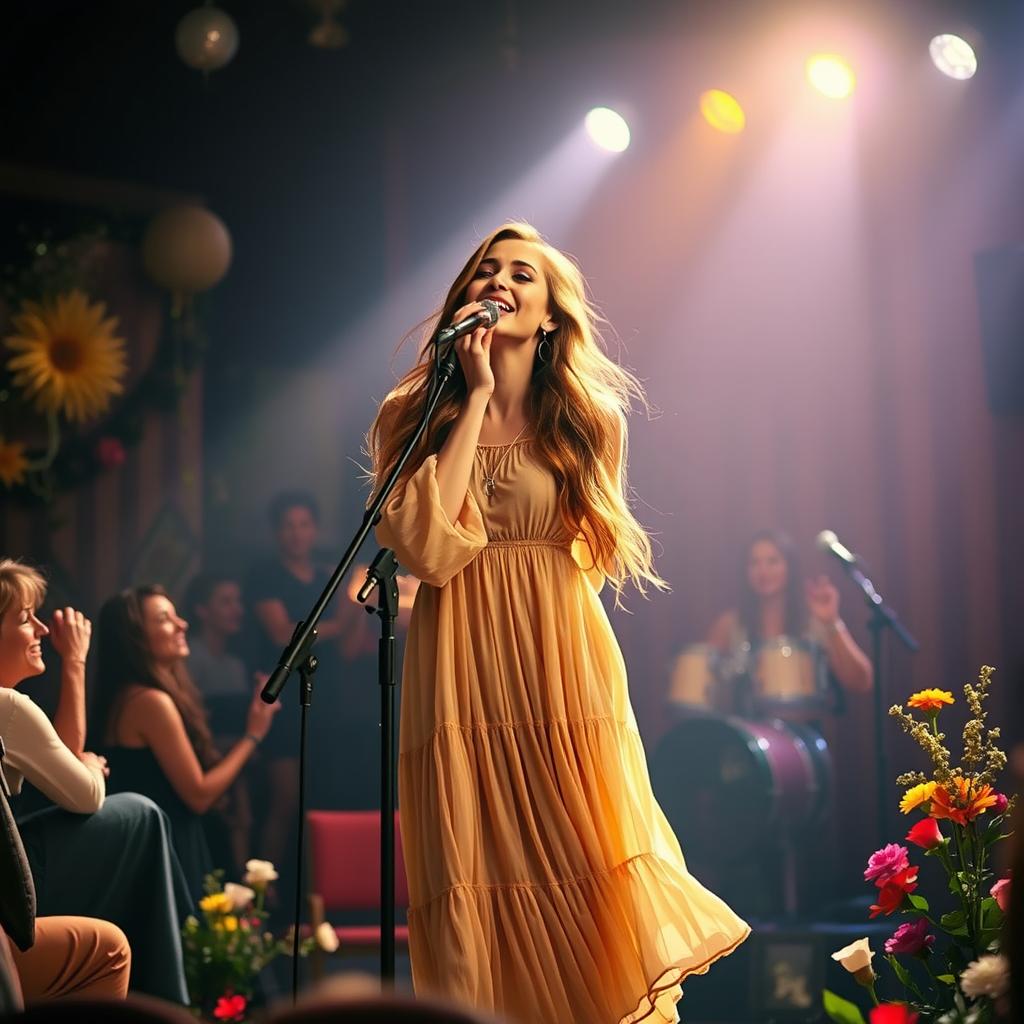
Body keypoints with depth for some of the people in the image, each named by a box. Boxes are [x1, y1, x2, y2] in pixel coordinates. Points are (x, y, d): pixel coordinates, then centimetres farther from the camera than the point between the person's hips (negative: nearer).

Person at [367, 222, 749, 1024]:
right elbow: (425, 546, -11)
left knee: (582, 868, -6)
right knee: (475, 875, -4)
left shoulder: (585, 421, 8)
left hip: (561, 665, 0)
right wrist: (475, 400, -8)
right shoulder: (418, 416, 6)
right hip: (461, 675, 0)